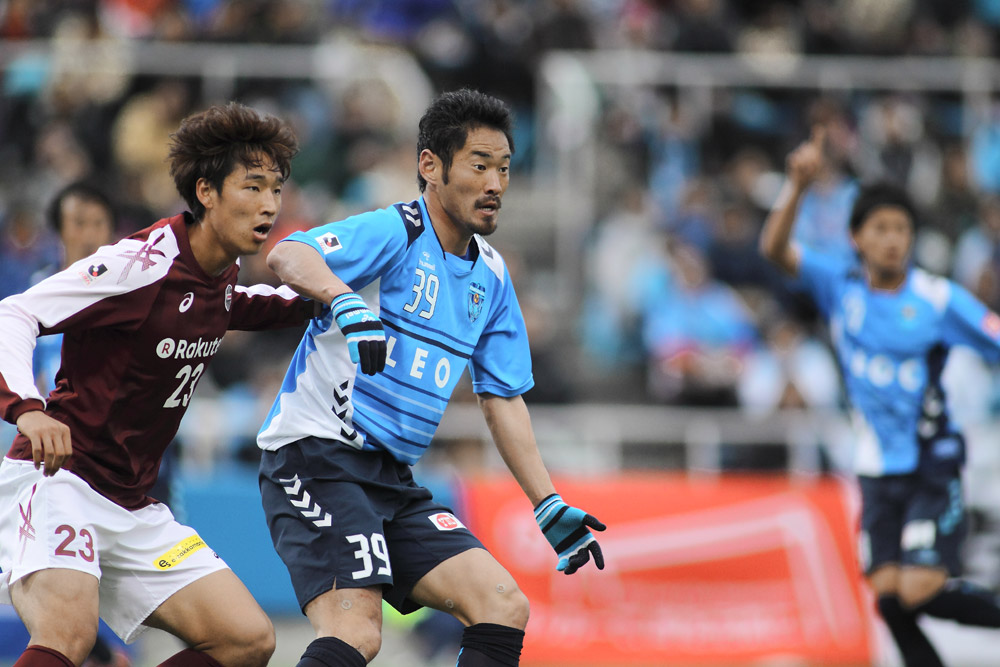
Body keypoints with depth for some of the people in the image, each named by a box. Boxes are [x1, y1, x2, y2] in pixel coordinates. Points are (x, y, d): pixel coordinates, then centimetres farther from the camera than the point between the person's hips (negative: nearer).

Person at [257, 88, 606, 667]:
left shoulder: (492, 275, 14)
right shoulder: (395, 232, -10)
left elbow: (503, 397, 21)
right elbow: (288, 256, -28)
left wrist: (551, 508, 16)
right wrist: (350, 304, -47)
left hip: (395, 480, 8)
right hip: (317, 453, -8)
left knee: (505, 608, -6)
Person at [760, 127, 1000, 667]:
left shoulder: (938, 298, -8)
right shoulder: (839, 284, -1)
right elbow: (774, 249, -13)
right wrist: (798, 185, -28)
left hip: (933, 466, -3)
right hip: (877, 470, 4)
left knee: (919, 593, -16)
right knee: (888, 595, -2)